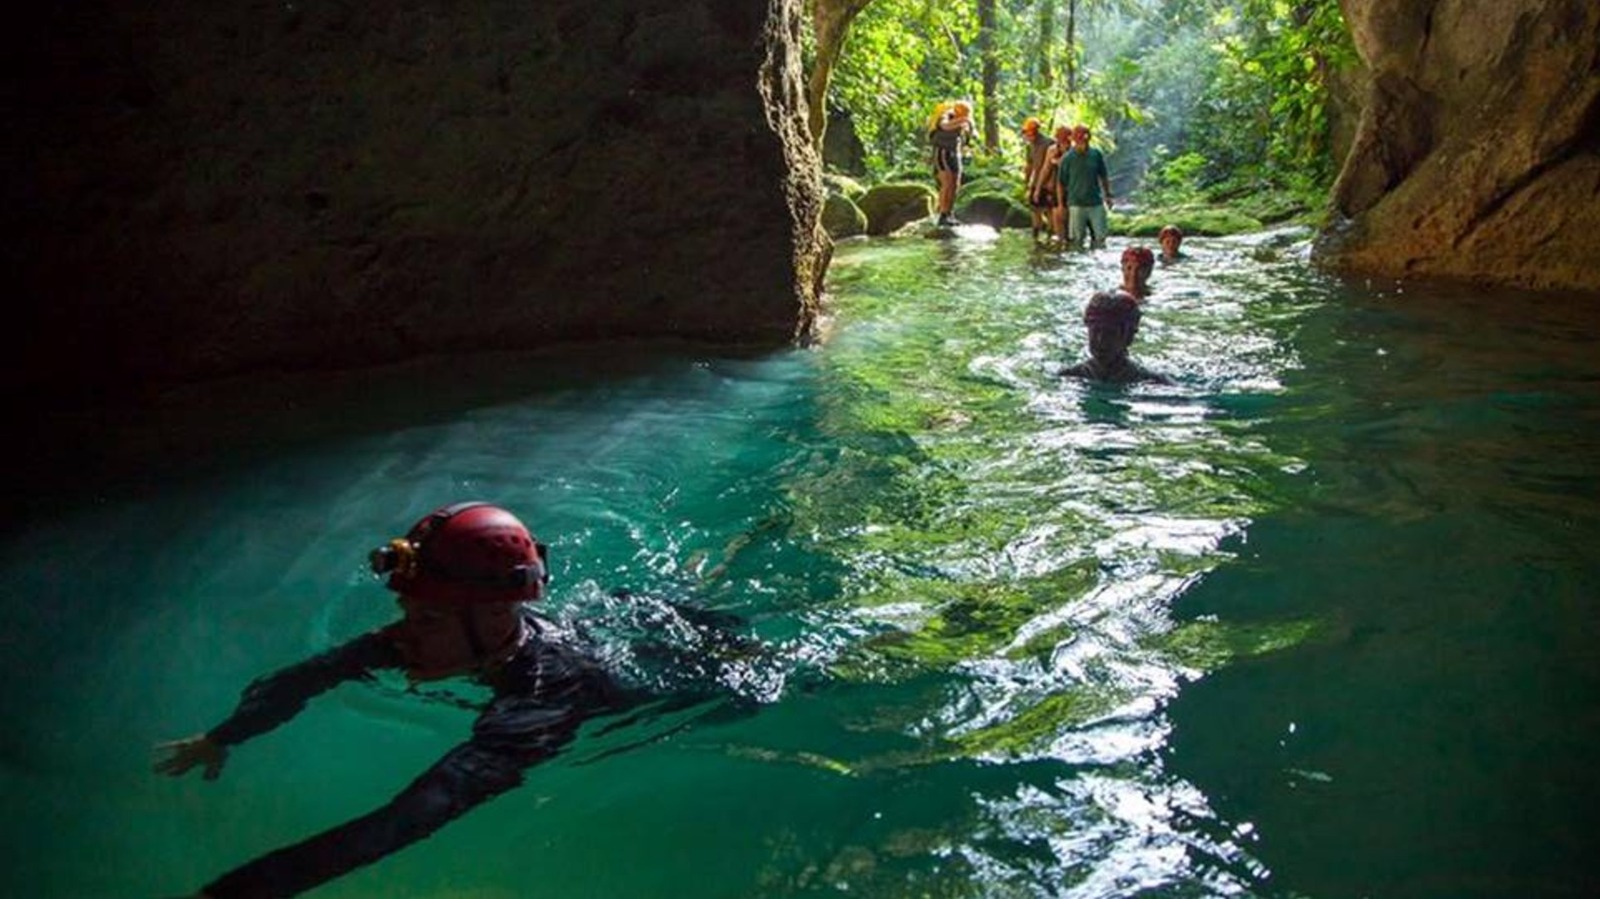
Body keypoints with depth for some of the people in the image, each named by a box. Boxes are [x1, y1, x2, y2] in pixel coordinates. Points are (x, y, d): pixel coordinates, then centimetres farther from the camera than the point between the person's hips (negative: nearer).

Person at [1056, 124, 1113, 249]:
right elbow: (1061, 183, 0)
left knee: (1100, 236, 1)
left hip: (1096, 203, 2)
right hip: (1076, 205, -2)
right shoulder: (1067, 159, -6)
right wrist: (1060, 204, 0)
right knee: (1077, 239, 2)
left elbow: (1103, 176, 13)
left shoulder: (1096, 154, 1)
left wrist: (1107, 195, 14)